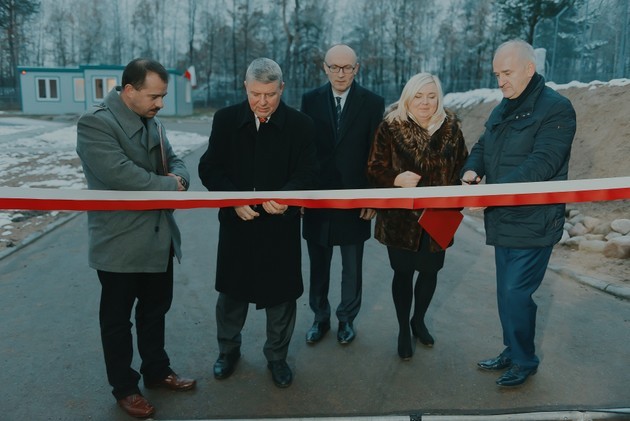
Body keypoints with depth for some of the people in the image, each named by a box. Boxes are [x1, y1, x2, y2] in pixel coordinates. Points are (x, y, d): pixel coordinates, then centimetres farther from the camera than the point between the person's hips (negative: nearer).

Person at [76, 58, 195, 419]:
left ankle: (157, 371, 40)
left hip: (160, 237, 8)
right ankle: (124, 387, 30)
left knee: (156, 309, 21)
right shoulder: (95, 124, -18)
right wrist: (169, 185, -17)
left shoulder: (153, 122, 8)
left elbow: (174, 160, 13)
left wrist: (178, 177, -11)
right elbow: (121, 174, -29)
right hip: (120, 242, -7)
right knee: (117, 319, 11)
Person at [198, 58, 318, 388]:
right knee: (231, 290, 17)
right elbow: (209, 168, -4)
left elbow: (307, 174, -9)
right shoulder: (226, 119, -2)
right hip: (236, 222, 1)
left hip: (281, 225, -1)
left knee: (281, 294, 11)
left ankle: (277, 356, 35)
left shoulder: (300, 124, -5)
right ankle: (228, 349, 41)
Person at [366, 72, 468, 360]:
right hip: (401, 218, -3)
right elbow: (374, 169, -8)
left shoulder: (451, 127, 0)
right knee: (403, 273, 9)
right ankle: (403, 329, 30)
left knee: (430, 271, 14)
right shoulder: (390, 127, -9)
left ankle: (418, 320, 41)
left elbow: (462, 166, 7)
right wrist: (397, 179, -26)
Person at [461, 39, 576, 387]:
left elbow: (541, 165, -23)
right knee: (506, 292, 16)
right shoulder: (503, 109, 14)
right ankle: (512, 353, 33)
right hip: (503, 221, 8)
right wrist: (471, 170, -7)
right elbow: (483, 147, 17)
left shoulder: (556, 108, -13)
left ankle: (525, 361, 18)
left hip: (533, 224, -8)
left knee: (516, 294, -3)